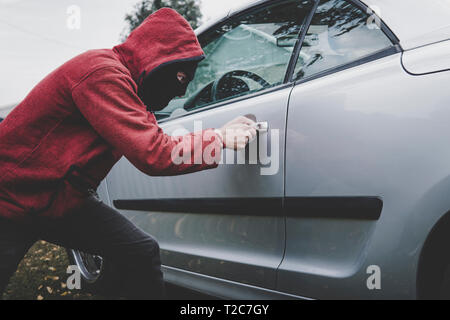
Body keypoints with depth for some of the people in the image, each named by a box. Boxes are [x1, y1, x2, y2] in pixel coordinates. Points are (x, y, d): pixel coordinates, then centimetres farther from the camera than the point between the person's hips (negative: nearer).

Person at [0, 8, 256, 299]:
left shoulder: (121, 79, 6)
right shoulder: (102, 73, -25)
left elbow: (157, 141, 12)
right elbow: (154, 156, -30)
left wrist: (221, 134, 6)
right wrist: (219, 139, -18)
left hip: (65, 199, 9)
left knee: (142, 252, -1)